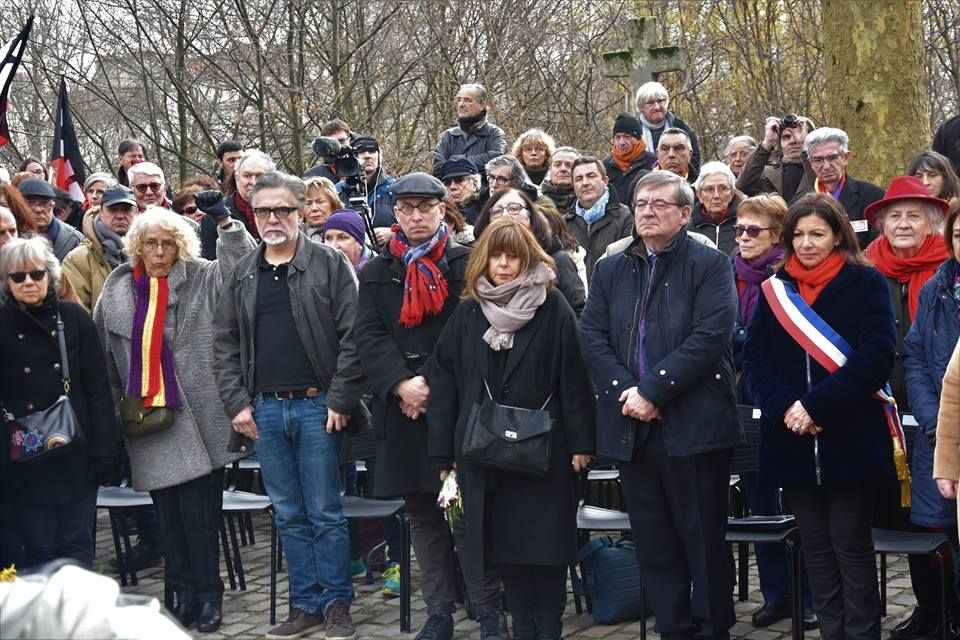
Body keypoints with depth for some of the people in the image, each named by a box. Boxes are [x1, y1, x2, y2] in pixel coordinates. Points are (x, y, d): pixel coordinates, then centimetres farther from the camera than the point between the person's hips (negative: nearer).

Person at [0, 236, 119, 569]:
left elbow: (98, 389, 0)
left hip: (74, 456, 0)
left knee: (77, 548, 4)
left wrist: (103, 451, -4)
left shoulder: (74, 317, 0)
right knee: (39, 550, 6)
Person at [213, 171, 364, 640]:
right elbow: (225, 342, 11)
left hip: (316, 406, -4)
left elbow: (352, 335, -7)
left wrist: (340, 399, -11)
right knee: (289, 516, 10)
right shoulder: (243, 275, 10)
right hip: (264, 410, 4)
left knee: (325, 512, 1)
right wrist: (237, 403, 2)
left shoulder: (330, 264, -3)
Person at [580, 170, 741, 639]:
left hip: (693, 425, -5)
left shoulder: (711, 265, -1)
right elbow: (592, 338, 4)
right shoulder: (609, 271, 14)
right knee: (654, 544, 10)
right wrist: (625, 392, -11)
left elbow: (708, 338, -13)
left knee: (704, 540, 3)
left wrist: (652, 390, -18)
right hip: (631, 425, 5)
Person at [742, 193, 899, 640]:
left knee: (851, 545, 0)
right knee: (815, 546, 8)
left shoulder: (866, 283, -1)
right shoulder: (777, 288, 11)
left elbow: (875, 357, -11)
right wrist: (786, 406, -13)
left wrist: (817, 406, -18)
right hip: (793, 440, 4)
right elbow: (754, 357, 5)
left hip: (849, 438, -4)